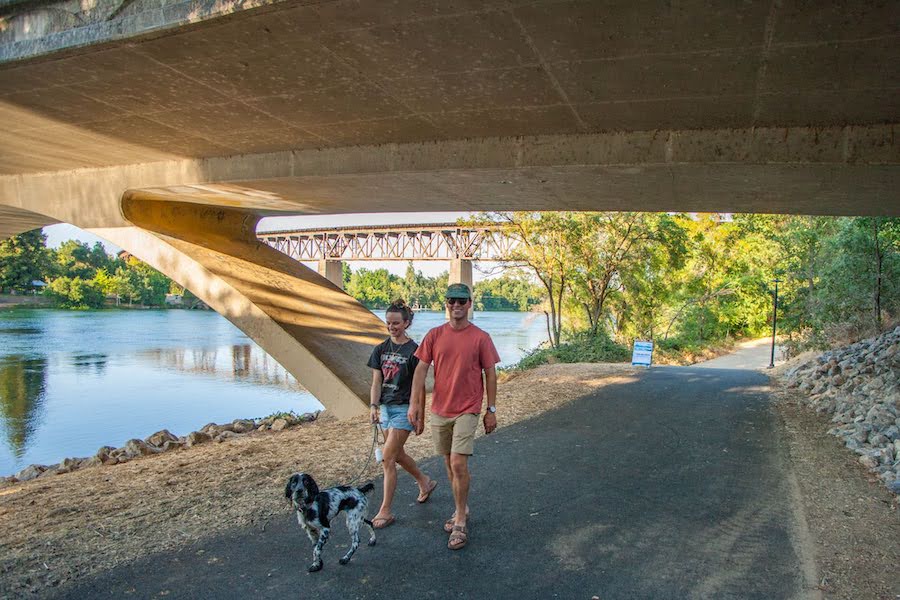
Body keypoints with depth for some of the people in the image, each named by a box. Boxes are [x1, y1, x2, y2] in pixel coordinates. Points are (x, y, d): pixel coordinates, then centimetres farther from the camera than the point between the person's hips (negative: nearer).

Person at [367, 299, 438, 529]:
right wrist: (373, 406, -8)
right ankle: (425, 482, 43)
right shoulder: (381, 349, 5)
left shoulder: (413, 350, -11)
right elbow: (376, 381, 3)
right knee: (397, 454, 19)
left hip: (404, 408, -7)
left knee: (388, 458, -8)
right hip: (386, 406, 7)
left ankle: (385, 511, 3)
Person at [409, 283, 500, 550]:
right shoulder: (434, 335, 1)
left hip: (467, 410, -4)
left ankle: (460, 523, 3)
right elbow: (421, 370, 0)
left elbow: (490, 374, -2)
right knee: (449, 463, 14)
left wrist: (491, 410, -2)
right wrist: (414, 403, -8)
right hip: (439, 410, 4)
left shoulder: (480, 338, -6)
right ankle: (462, 510, 33)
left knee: (458, 463, -12)